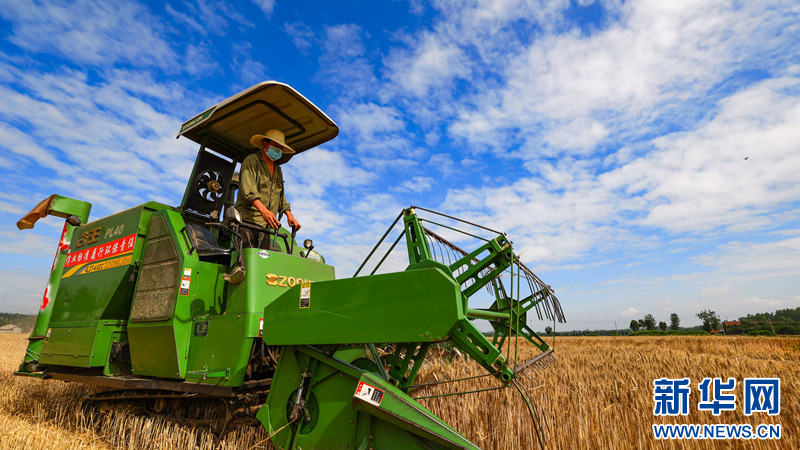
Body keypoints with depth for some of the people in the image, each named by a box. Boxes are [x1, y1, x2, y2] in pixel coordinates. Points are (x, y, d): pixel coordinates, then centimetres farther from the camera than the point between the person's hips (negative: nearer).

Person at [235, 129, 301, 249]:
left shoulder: (278, 170, 24)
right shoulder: (251, 161, 2)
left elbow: (281, 198, 27)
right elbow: (248, 191, -14)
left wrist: (289, 215, 9)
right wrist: (263, 210, -29)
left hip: (266, 225, 6)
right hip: (248, 221, -6)